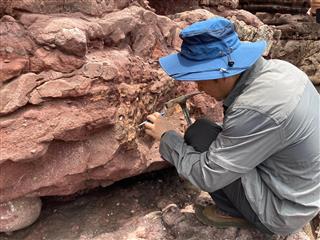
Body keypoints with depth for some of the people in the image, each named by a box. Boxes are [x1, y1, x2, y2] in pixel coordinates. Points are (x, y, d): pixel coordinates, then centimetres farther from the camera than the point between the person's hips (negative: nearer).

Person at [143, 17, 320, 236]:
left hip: (282, 211, -8)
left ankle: (233, 211, 7)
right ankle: (235, 207, 18)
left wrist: (168, 136, -13)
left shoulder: (256, 110, -34)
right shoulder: (277, 68, -7)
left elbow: (207, 177, -24)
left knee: (198, 136, -14)